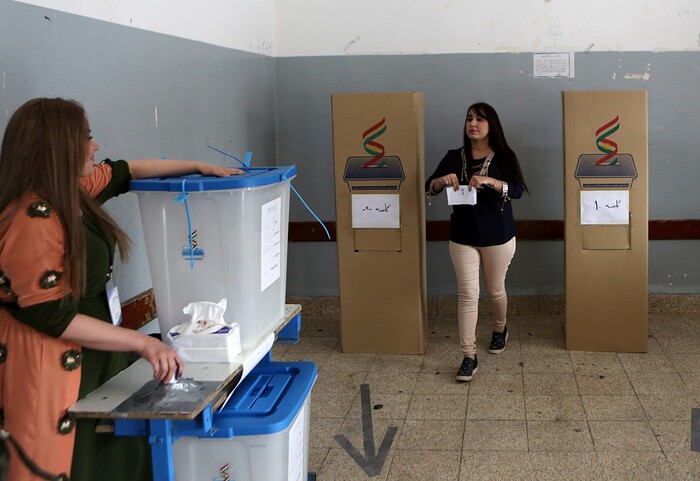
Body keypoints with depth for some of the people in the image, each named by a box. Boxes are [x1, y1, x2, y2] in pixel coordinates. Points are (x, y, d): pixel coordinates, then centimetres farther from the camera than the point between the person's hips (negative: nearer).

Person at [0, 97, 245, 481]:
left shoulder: (68, 192, 2)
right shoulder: (33, 218, -24)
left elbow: (124, 172, 18)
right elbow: (52, 317, -24)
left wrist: (200, 167, 22)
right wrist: (142, 343, -22)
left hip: (92, 359, 9)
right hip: (53, 373, -9)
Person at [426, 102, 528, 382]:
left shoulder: (504, 156, -5)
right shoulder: (453, 157, 2)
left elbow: (518, 190, -18)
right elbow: (429, 187, -1)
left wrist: (490, 181, -34)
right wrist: (444, 179, -23)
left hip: (498, 237, -1)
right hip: (462, 238, 1)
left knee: (495, 290, 15)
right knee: (467, 294, -4)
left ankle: (500, 330, 46)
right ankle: (469, 356, -1)